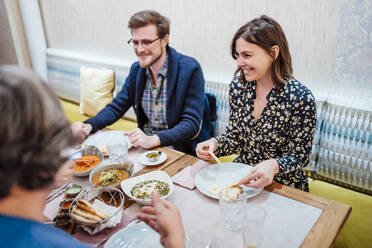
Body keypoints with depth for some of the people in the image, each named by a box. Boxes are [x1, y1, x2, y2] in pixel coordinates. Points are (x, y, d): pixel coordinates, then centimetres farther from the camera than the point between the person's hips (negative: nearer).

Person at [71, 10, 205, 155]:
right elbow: (116, 107, 11)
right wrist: (89, 126, -8)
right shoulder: (136, 69, 5)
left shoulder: (190, 69, -14)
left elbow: (192, 124, -18)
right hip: (144, 147, 7)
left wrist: (153, 140, -32)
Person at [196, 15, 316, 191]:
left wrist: (274, 165, -31)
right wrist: (214, 143, -15)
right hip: (241, 176, 4)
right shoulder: (239, 84, -4)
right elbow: (235, 137, 5)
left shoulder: (300, 98, -20)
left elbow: (299, 156, -11)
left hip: (281, 185, -4)